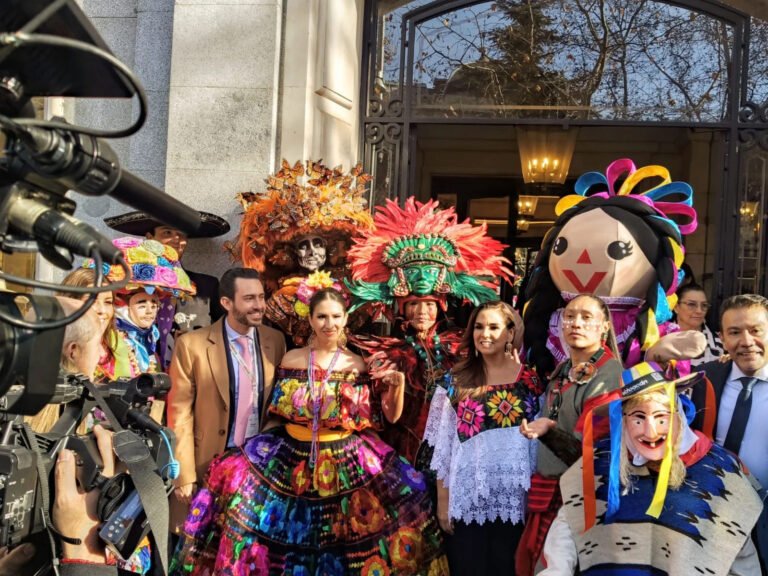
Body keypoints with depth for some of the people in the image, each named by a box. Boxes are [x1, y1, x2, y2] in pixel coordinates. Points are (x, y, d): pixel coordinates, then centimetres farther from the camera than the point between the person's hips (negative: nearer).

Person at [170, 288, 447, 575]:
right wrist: (253, 450, 2)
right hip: (288, 461, 2)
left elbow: (389, 416, 0)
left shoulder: (359, 365, -2)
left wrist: (398, 385, -16)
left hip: (346, 466, -1)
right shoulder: (291, 359, 1)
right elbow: (278, 418, 8)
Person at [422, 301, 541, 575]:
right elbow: (443, 446, 3)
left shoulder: (530, 381, 2)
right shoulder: (456, 381, 3)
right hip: (467, 498, 0)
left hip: (514, 499, 0)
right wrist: (442, 501, 0)